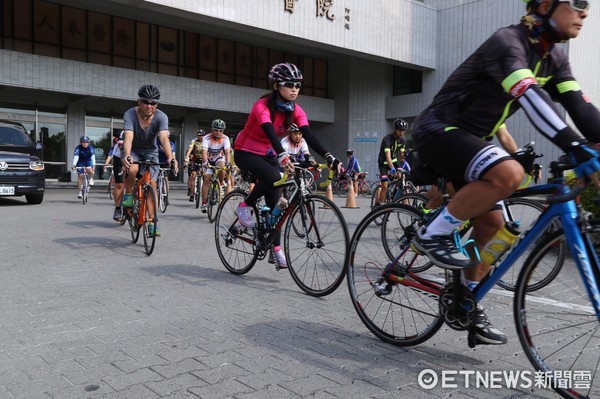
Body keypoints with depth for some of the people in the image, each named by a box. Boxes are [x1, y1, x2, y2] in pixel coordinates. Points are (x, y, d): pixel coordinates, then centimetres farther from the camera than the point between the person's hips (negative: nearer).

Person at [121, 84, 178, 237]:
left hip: (150, 152, 1)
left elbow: (164, 138, -35)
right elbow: (128, 137, -37)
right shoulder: (130, 115, -23)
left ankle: (152, 223, -5)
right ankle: (128, 195, -4)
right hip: (133, 151, -1)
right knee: (132, 169, -34)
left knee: (151, 184, -11)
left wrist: (170, 157, -53)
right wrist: (127, 156, -56)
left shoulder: (161, 117, -21)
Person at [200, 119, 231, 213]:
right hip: (208, 160, 0)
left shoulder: (225, 138, -21)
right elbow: (204, 152, -37)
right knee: (207, 179, -12)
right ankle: (204, 203, -7)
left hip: (219, 158, 1)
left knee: (222, 166, -35)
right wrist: (205, 162, -55)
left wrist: (228, 163, -48)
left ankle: (221, 183, -5)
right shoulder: (207, 138, -25)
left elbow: (227, 152, -31)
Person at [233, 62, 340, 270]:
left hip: (268, 155, 6)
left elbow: (309, 135, -21)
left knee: (275, 200, -2)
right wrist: (283, 155, -59)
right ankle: (245, 206, -9)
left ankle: (275, 249, 5)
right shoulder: (263, 105, -25)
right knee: (273, 177, -33)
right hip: (246, 152, -6)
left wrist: (328, 156, -36)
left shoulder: (295, 110, -8)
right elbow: (269, 132, -42)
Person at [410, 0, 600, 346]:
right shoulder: (508, 41, -20)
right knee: (509, 173, -33)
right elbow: (531, 97, -36)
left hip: (468, 138, 9)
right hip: (439, 130, -9)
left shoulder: (554, 59, 8)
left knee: (493, 224, 4)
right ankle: (433, 234, -15)